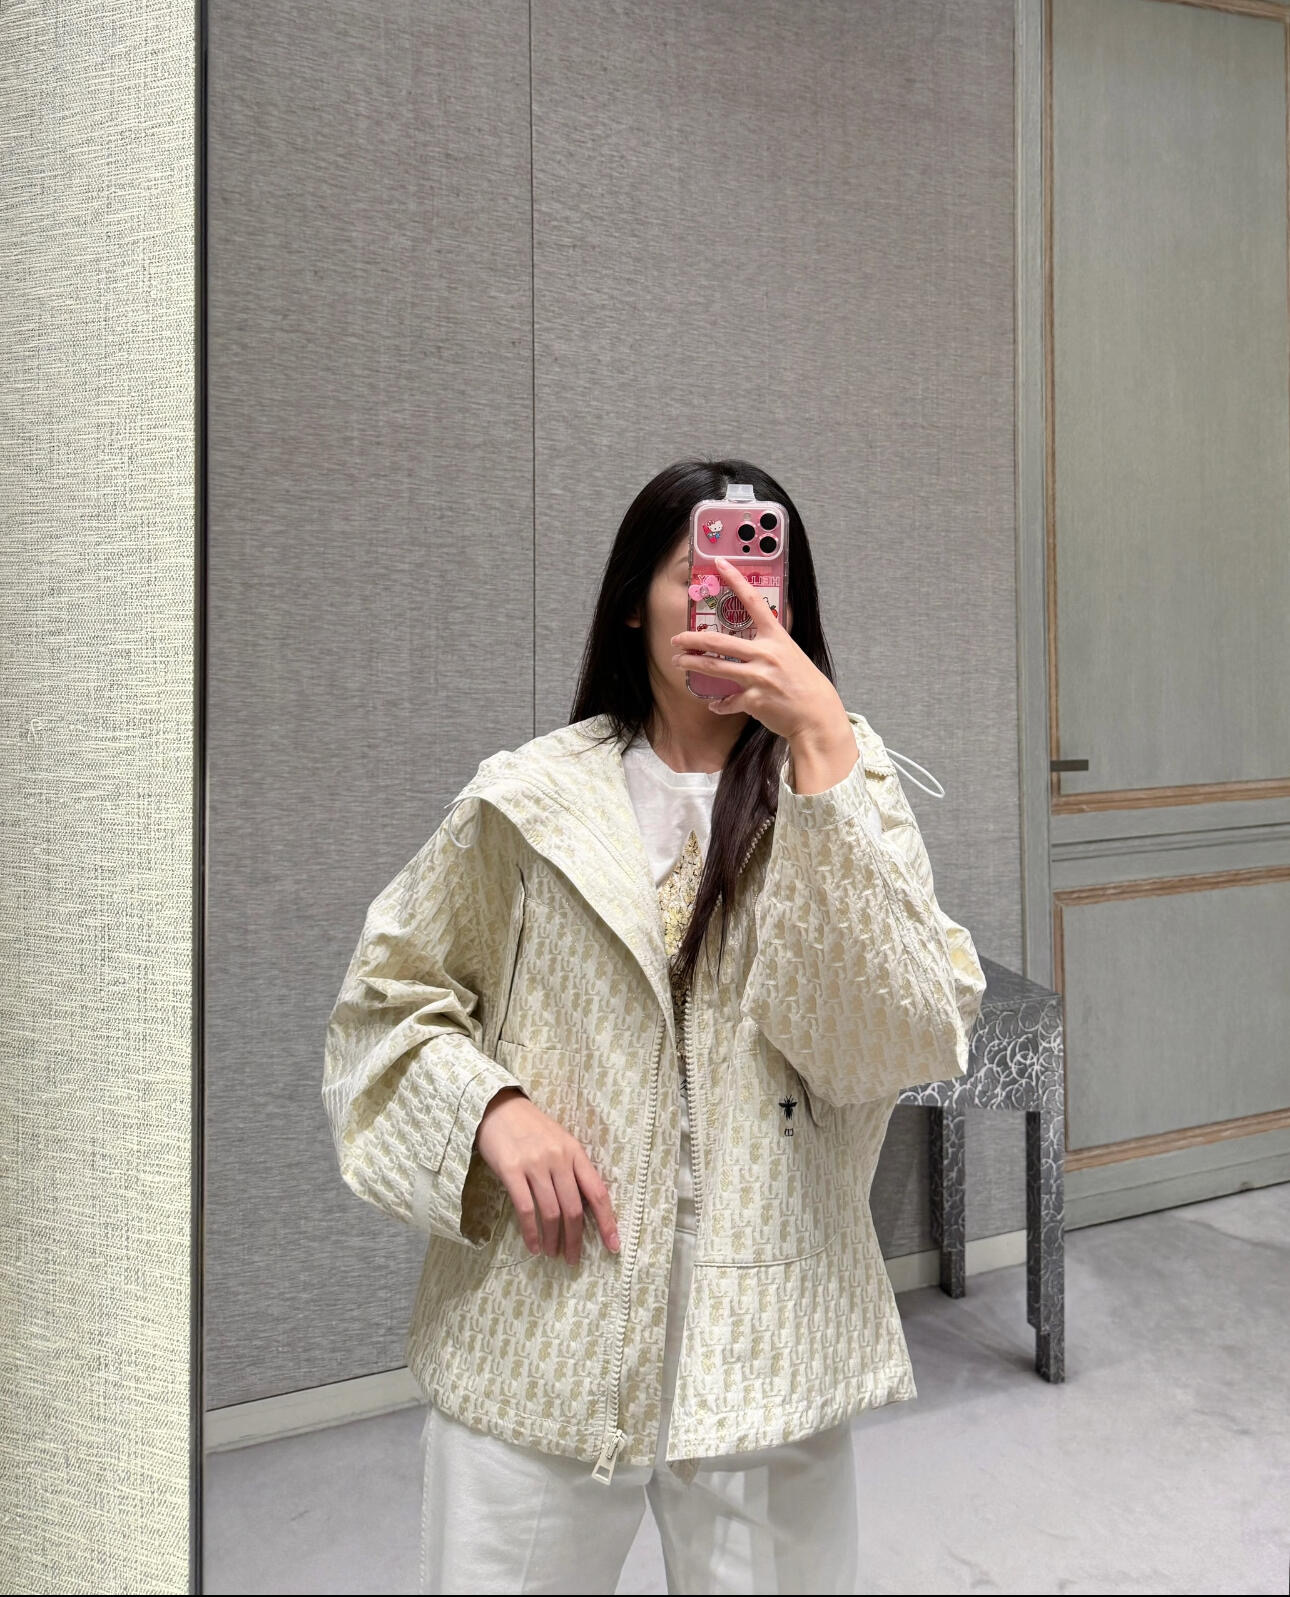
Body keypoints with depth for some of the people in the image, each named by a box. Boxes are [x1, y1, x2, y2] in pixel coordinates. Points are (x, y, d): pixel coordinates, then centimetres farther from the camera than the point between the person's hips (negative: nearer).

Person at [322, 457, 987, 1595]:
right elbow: (388, 999, 10)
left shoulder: (848, 790, 1)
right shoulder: (528, 799, 1)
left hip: (768, 1342, 0)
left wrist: (824, 751, -20)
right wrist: (488, 1109, -10)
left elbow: (913, 1034, -14)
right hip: (541, 1329, 0)